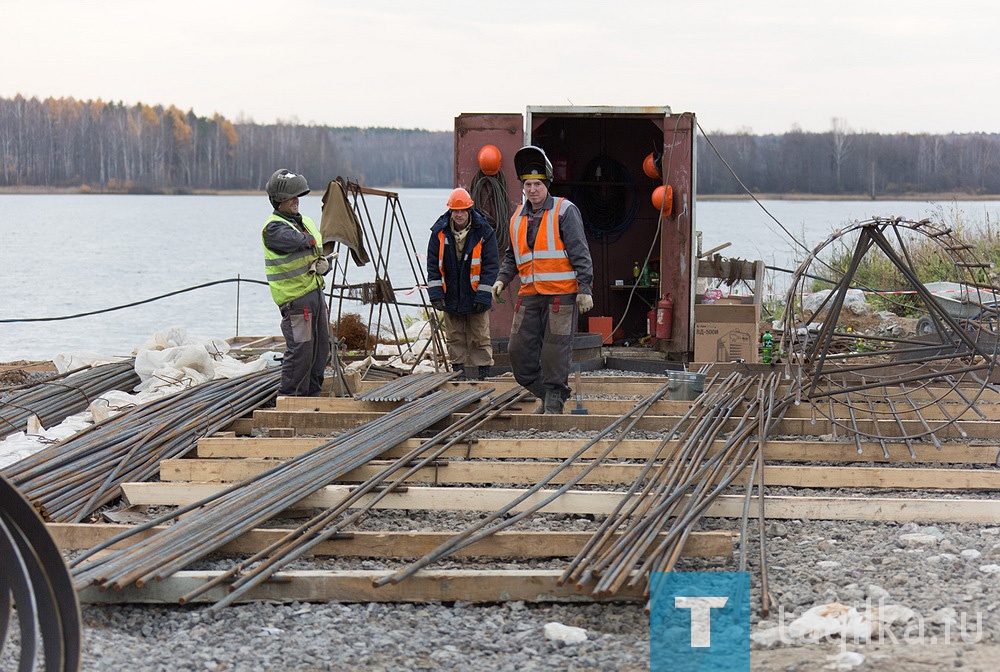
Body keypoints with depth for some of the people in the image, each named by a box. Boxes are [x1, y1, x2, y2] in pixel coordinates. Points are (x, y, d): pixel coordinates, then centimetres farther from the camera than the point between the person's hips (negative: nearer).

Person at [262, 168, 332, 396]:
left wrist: (324, 264, 0)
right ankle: (288, 397, -3)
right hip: (295, 297, -9)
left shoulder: (306, 222, 18)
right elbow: (301, 241, -26)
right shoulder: (274, 228, -10)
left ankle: (312, 393, 23)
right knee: (300, 349, -11)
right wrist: (310, 240, -4)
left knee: (321, 348, 12)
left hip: (315, 291, 9)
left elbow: (320, 251, 23)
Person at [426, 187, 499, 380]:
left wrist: (483, 295, -11)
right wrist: (435, 292, -5)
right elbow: (433, 264, 4)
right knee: (455, 338, 9)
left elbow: (491, 265, -6)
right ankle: (459, 371, 16)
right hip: (450, 297, 3)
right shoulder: (440, 232, 0)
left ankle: (480, 374, 7)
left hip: (475, 297, -3)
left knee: (479, 338, 2)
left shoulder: (483, 232, -7)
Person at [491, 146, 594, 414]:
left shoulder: (564, 212, -4)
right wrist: (502, 279, 8)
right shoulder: (518, 218, 14)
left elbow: (580, 253, -7)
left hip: (562, 293, -6)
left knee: (556, 351, -5)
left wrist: (585, 289, -13)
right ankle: (544, 393, 18)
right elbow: (512, 256, 25)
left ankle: (554, 403, 5)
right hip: (530, 294, 6)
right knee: (519, 351, 2)